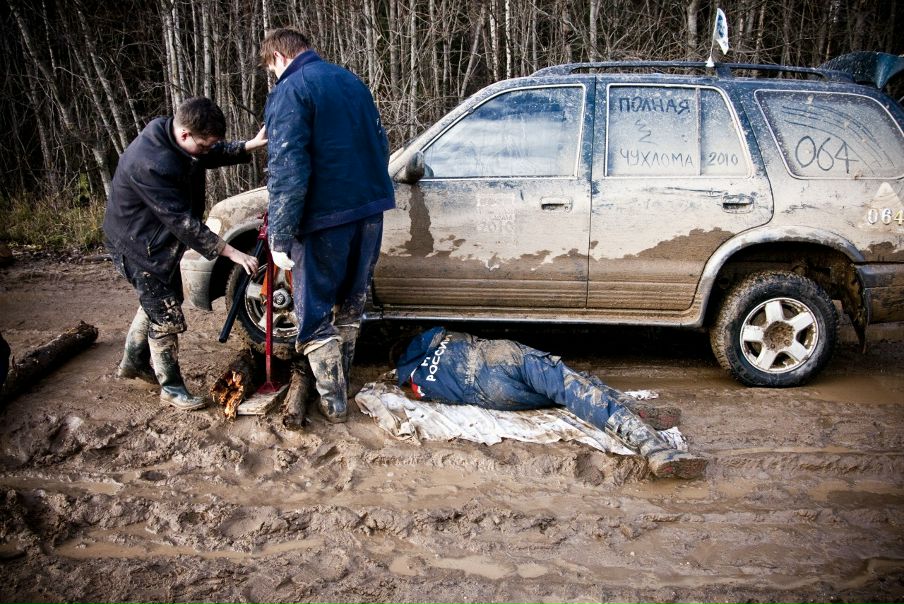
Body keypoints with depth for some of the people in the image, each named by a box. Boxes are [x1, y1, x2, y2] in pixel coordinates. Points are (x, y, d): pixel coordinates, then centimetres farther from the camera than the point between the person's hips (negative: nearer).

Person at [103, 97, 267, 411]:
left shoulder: (173, 135, -9)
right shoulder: (151, 164, -36)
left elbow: (217, 153, 8)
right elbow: (183, 221, -35)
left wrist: (252, 145, -10)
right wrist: (231, 252, -32)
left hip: (160, 240, 10)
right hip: (138, 246, -10)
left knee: (156, 301, 23)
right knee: (166, 317, -3)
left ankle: (133, 362, 42)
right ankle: (171, 387, 11)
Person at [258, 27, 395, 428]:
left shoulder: (290, 91, -11)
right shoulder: (351, 81, 13)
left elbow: (286, 170, -19)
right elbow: (380, 143, 20)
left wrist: (280, 236, -17)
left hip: (326, 216, -8)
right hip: (370, 208, 8)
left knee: (315, 312, 5)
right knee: (351, 303, 21)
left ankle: (333, 401, 10)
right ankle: (337, 379, 36)